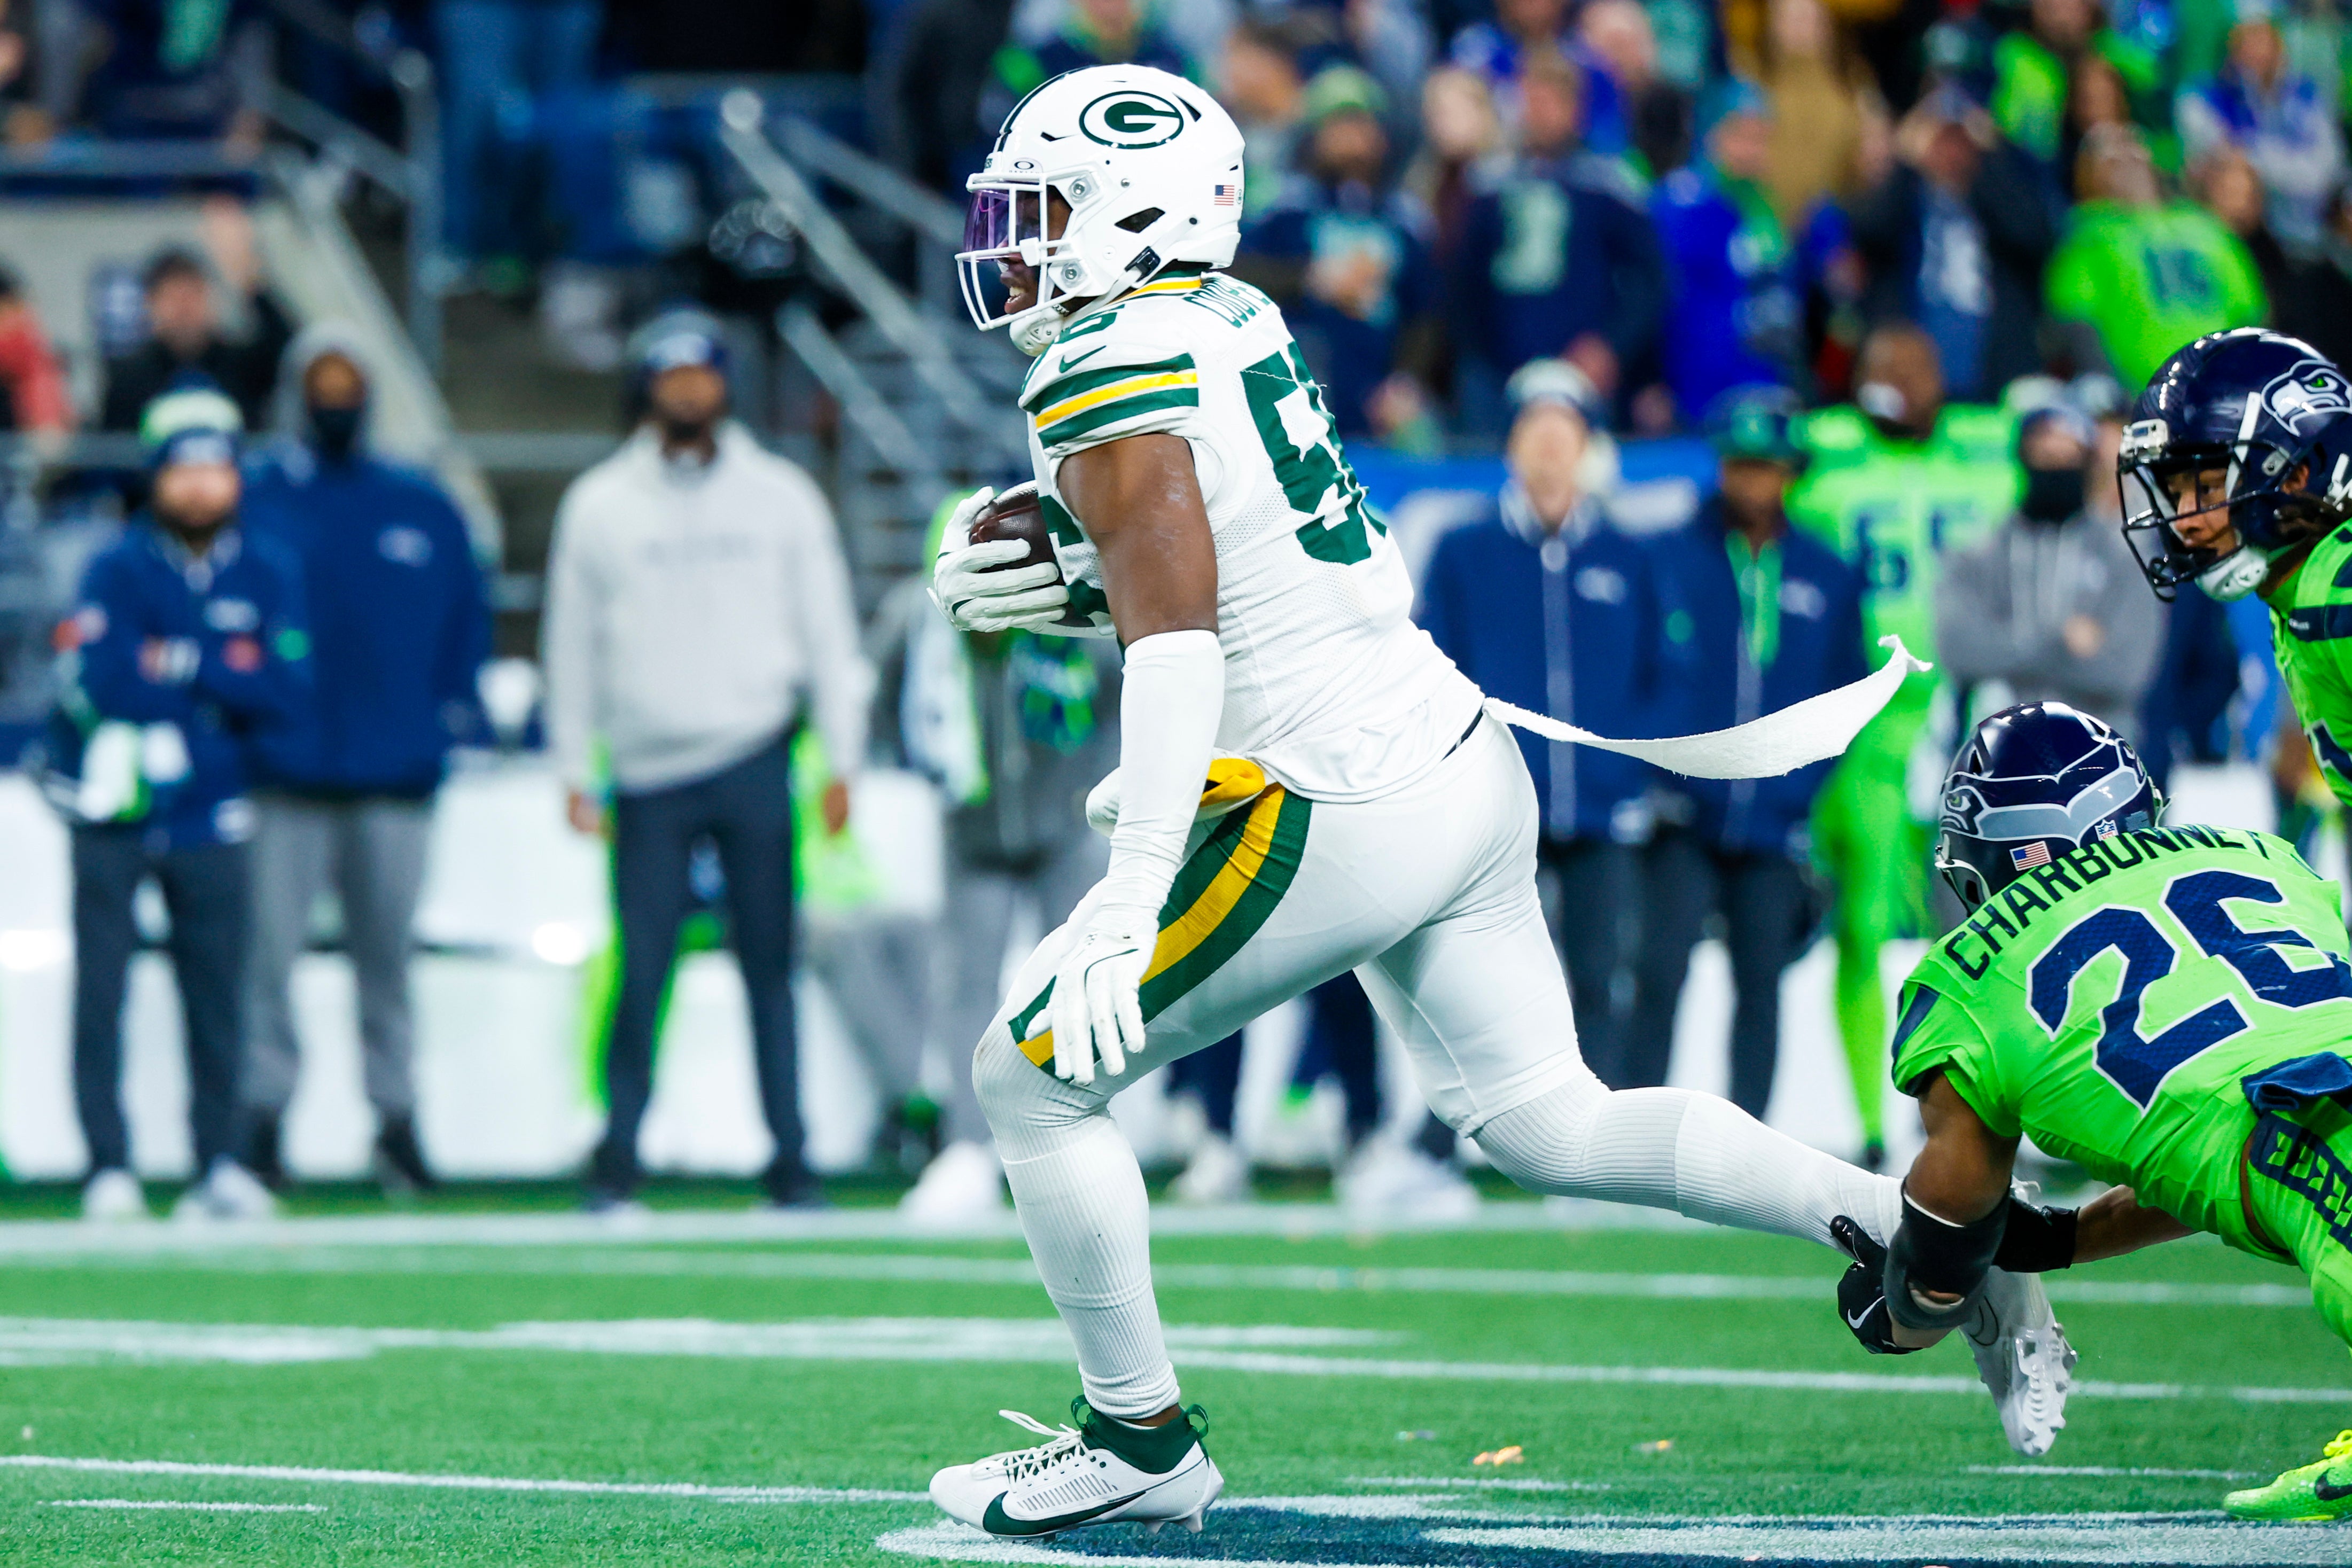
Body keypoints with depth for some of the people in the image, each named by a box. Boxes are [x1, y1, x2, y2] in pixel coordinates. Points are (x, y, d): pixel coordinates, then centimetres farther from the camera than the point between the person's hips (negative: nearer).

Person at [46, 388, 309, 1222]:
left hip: (208, 820, 2)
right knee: (100, 992, -6)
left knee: (215, 997, 3)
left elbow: (288, 693, -7)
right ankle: (110, 1169, -2)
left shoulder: (267, 575, 4)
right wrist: (229, 679, -11)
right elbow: (106, 681, -19)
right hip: (111, 811, -2)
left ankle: (218, 1167, 10)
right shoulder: (117, 571, -5)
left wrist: (180, 664, -14)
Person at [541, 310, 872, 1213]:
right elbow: (571, 645, 12)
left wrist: (842, 763, 4)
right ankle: (617, 1160, 6)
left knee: (770, 966, -1)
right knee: (641, 969, -4)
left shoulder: (782, 497, 9)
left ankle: (788, 1160, 3)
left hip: (755, 763, 0)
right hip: (648, 774, 0)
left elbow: (829, 633, 10)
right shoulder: (598, 506, 8)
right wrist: (574, 775, 7)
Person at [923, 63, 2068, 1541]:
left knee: (1033, 1079, 3)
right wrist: (1054, 580, 13)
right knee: (1547, 1122, 16)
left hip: (1334, 818, -9)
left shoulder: (1111, 380, -14)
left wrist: (1127, 912, -28)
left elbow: (1177, 641, -24)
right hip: (1463, 761, 9)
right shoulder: (1235, 319, 13)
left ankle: (1140, 1443, 12)